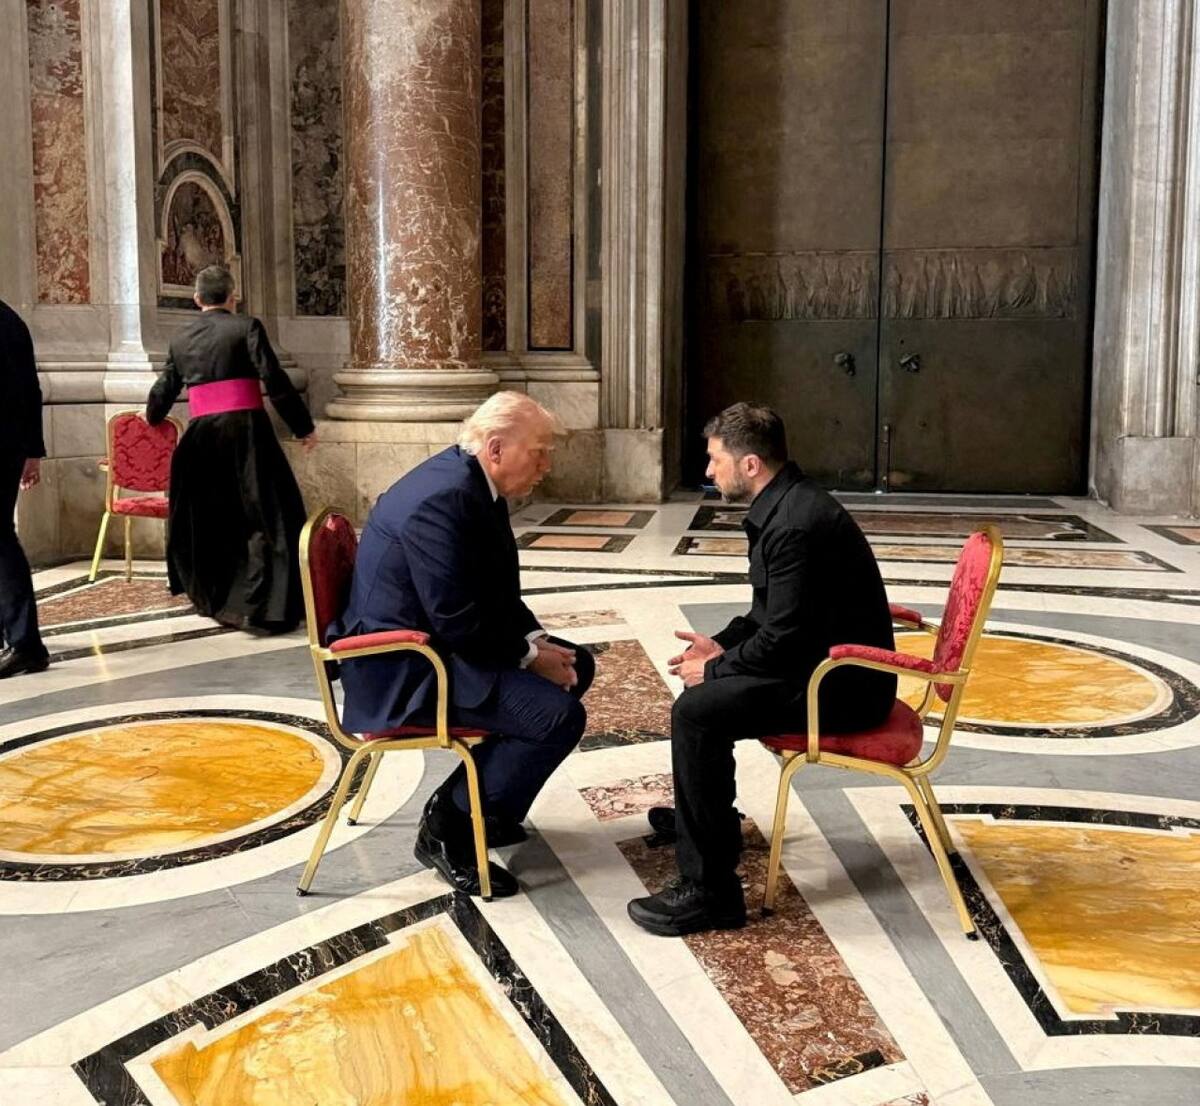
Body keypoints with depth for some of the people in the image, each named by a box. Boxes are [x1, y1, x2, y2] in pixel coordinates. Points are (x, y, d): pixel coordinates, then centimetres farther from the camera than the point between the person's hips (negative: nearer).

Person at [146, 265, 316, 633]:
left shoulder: (181, 338, 14)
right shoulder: (246, 327, 0)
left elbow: (163, 389, 26)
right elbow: (275, 381, -8)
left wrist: (152, 416, 48)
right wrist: (303, 427, -1)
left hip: (201, 436, 5)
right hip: (245, 431, -5)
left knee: (206, 518, 18)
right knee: (266, 516, -3)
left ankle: (212, 596, 29)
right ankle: (261, 606, -11)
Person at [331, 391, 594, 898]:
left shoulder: (474, 483, 6)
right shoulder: (442, 499, -26)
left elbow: (498, 593, 14)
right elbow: (460, 624, -27)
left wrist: (537, 640, -1)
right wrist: (530, 656, -14)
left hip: (437, 641, 11)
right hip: (402, 668, -11)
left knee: (576, 667, 15)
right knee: (559, 714, -21)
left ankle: (475, 799, 20)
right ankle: (447, 828, -5)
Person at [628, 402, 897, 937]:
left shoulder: (795, 524, -25)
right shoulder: (786, 503, 8)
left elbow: (784, 638, -26)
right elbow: (771, 612, 19)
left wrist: (715, 670, -12)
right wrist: (722, 645, 6)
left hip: (843, 686, -11)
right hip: (828, 661, 11)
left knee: (696, 711, -22)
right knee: (704, 684, 24)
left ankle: (709, 892, -16)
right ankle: (709, 817, 44)